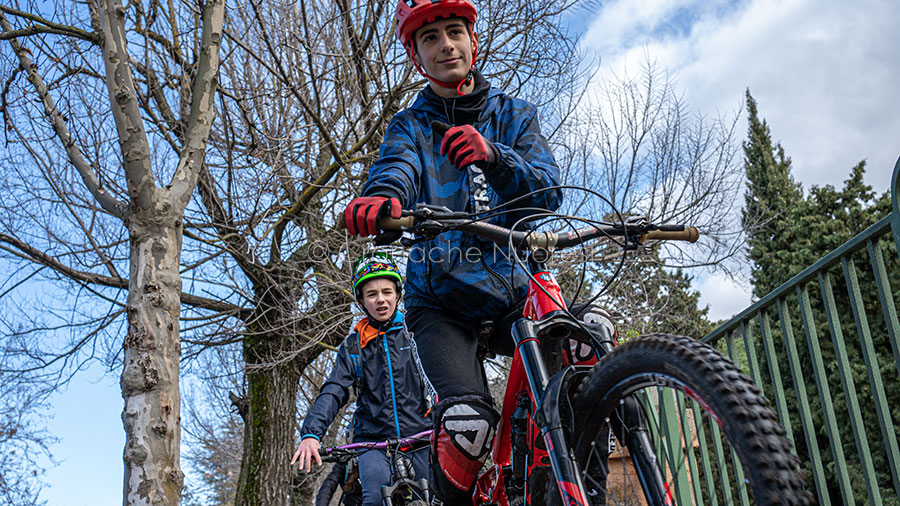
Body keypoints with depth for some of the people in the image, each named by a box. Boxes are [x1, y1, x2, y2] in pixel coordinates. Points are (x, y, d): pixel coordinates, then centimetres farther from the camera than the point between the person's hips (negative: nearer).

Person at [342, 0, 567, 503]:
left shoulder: (515, 115, 13)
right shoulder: (411, 124, 11)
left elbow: (548, 190, -6)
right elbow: (397, 166, -14)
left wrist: (493, 157, -28)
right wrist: (381, 197, -41)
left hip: (512, 288, 2)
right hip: (442, 300, -2)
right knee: (468, 420, -26)